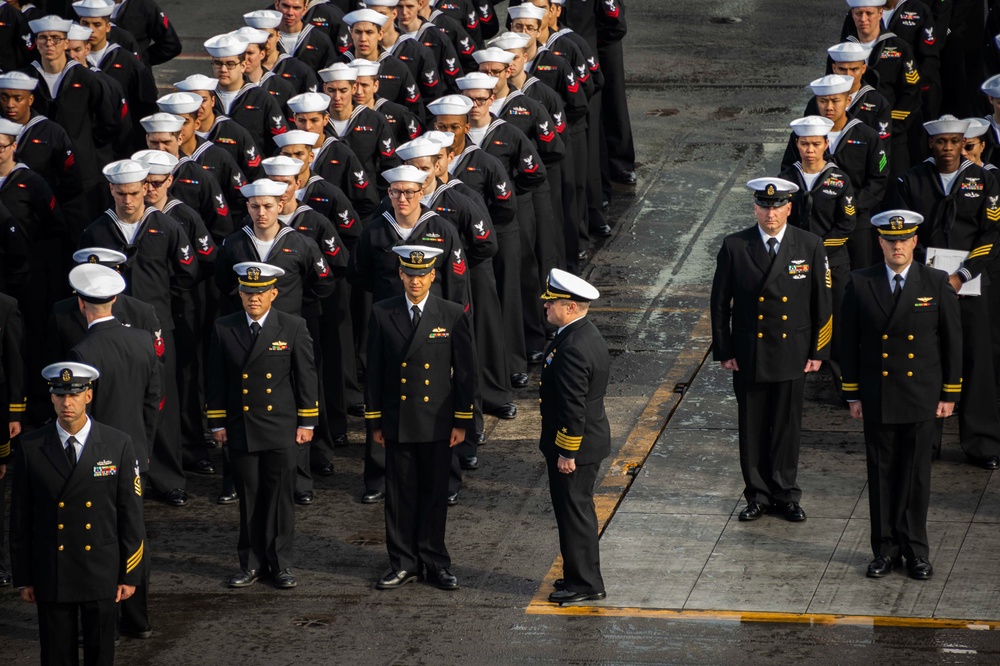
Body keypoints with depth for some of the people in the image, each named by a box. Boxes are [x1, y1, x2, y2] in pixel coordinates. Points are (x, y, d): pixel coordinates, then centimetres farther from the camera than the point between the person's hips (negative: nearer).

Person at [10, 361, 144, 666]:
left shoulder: (118, 444, -2)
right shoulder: (31, 447, -2)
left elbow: (131, 514, 0)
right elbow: (20, 518, 2)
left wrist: (130, 575, -2)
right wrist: (23, 578, 1)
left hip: (102, 573, 0)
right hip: (51, 576, 0)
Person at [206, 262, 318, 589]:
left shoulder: (293, 327, -2)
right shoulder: (224, 329, 2)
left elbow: (306, 376, 1)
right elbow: (216, 380, 7)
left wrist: (307, 422, -1)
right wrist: (217, 424, 5)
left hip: (282, 428, -1)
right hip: (240, 428, 1)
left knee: (280, 496, 2)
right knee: (249, 496, 5)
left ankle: (280, 563, 10)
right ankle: (251, 562, 14)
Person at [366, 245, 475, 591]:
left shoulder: (453, 315, -3)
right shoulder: (382, 314, 0)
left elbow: (465, 372, 1)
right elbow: (374, 371, 4)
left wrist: (462, 421, -2)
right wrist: (374, 421, 2)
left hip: (438, 422, -1)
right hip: (397, 422, 1)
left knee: (435, 493, 6)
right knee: (400, 494, 6)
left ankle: (435, 562, 15)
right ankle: (403, 563, 15)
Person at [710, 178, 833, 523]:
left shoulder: (810, 246, -3)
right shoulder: (734, 247, -4)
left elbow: (822, 302, 2)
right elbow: (720, 303, 2)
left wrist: (818, 351, -1)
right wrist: (724, 351, -1)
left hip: (792, 354, 0)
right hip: (748, 355, 0)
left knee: (787, 426, 8)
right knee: (752, 428, 7)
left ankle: (785, 495, 20)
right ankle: (758, 495, 19)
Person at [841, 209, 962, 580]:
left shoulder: (937, 284, -2)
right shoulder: (861, 284, 0)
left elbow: (952, 341, 2)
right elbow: (850, 343, 4)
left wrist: (950, 394, -1)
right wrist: (853, 394, 2)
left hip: (923, 398, -1)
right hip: (877, 399, 1)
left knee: (917, 476, 3)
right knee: (882, 475, 6)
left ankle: (916, 550, 12)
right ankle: (885, 549, 15)